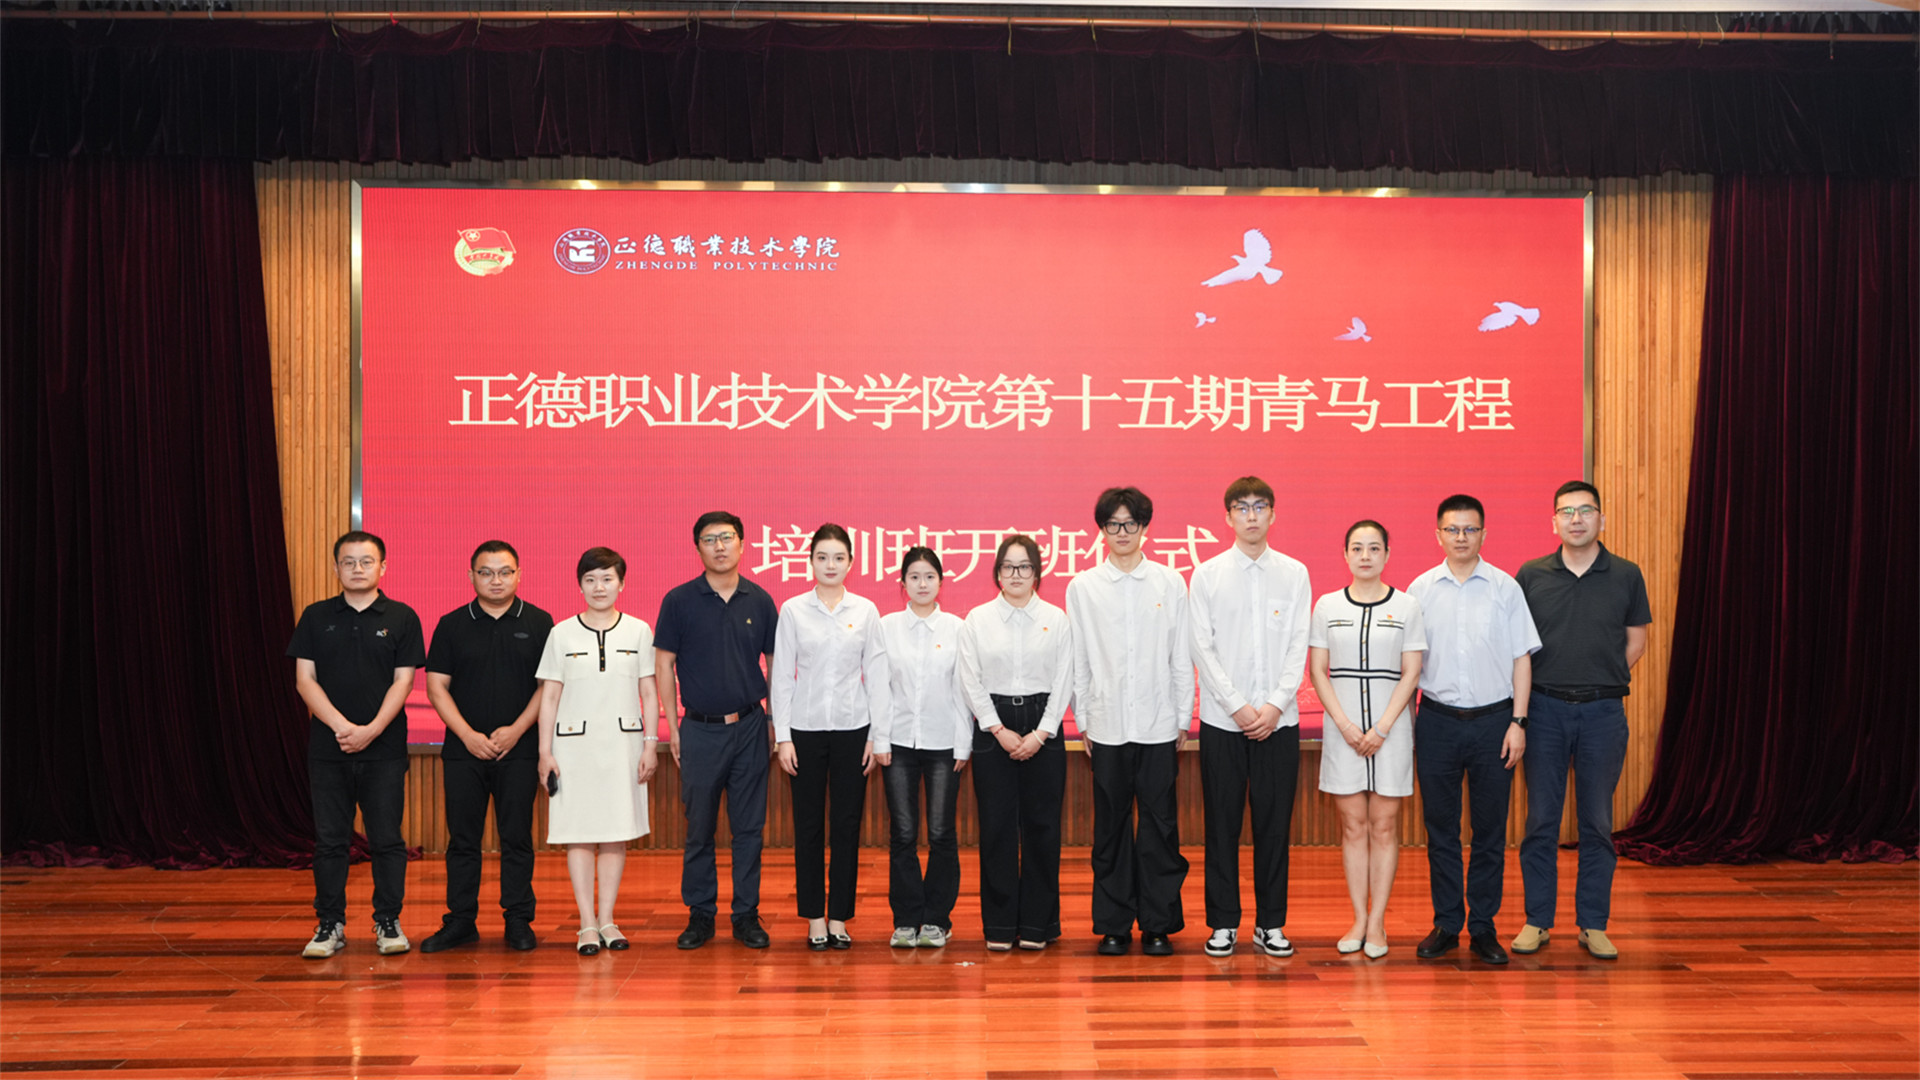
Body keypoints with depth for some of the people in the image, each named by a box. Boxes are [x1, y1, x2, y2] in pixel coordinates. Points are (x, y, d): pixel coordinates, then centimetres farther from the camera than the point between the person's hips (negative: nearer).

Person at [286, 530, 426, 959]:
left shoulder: (401, 618, 3)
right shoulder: (316, 617, 7)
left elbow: (403, 681, -1)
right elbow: (304, 679, 2)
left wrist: (371, 729, -14)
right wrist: (340, 725, -12)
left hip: (384, 748, -1)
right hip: (327, 746, 1)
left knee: (387, 839, 1)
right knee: (329, 839, 5)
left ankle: (388, 922, 11)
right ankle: (330, 924, 14)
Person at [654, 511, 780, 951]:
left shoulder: (760, 601, 4)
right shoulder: (679, 601, -1)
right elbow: (664, 664, 1)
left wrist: (773, 719, 5)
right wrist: (673, 724, -2)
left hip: (749, 727, 1)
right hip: (699, 729, -1)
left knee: (749, 827, 5)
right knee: (699, 828, 6)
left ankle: (747, 915, 14)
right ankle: (700, 915, 17)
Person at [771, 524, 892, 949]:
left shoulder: (865, 611, 3)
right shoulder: (793, 610, 1)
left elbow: (876, 675, 3)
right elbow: (781, 674, 1)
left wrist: (879, 737, 0)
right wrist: (782, 735, -4)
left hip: (852, 727, 1)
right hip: (806, 728, 0)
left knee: (847, 823, 4)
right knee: (808, 824, 4)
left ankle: (839, 918, 13)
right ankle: (814, 918, 13)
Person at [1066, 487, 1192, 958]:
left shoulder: (1170, 583, 4)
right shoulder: (1082, 587, 4)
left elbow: (1181, 657, 5)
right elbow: (1078, 661, 6)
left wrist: (1184, 720, 3)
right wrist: (1082, 721, 3)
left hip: (1159, 725, 0)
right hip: (1106, 725, 0)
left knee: (1160, 826, 2)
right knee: (1111, 826, 5)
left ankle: (1158, 924, 13)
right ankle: (1113, 926, 14)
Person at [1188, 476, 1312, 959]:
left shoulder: (1294, 573, 6)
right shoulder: (1208, 574, 2)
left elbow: (1299, 646, 1)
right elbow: (1203, 648, -2)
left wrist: (1275, 706, -10)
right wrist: (1238, 707, -10)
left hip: (1279, 719, 1)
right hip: (1222, 720, -1)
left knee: (1274, 824, 5)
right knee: (1222, 825, 3)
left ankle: (1271, 924, 15)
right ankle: (1224, 924, 13)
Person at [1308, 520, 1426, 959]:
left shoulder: (1406, 606, 2)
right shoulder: (1328, 605, 5)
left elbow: (1410, 674, -1)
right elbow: (1317, 671, 3)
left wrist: (1381, 729, -10)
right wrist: (1346, 726, -7)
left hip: (1391, 728, -1)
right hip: (1342, 728, 1)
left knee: (1384, 825, 2)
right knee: (1353, 826, 4)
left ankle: (1377, 923, 8)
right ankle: (1359, 919, 11)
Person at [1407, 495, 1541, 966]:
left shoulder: (1505, 588, 1)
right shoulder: (1420, 589, 4)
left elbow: (1521, 658, 3)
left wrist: (1518, 722, -3)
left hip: (1493, 719, -1)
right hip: (1437, 720, 1)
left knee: (1490, 830, 4)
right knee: (1440, 829, 6)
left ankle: (1483, 928, 13)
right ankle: (1446, 924, 16)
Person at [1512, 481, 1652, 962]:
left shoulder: (1626, 576, 3)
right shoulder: (1531, 576, 2)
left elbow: (1636, 639, 12)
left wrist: (1601, 681, 6)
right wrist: (1536, 692, 4)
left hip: (1603, 710, 0)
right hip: (1545, 707, 0)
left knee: (1597, 821, 5)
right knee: (1541, 819, 3)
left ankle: (1593, 925, 14)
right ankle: (1537, 921, 13)